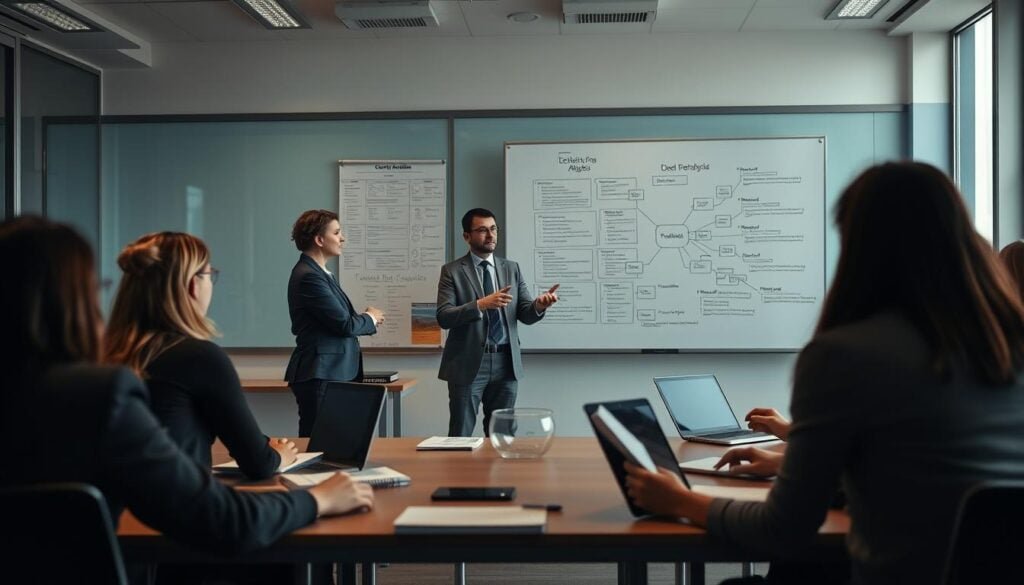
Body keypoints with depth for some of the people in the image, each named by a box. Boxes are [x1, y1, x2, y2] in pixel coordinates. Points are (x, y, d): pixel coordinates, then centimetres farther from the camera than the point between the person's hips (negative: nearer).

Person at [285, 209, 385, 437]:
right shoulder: (308, 276, -16)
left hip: (335, 373, 10)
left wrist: (365, 318, 2)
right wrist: (370, 319, 1)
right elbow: (344, 324, -17)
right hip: (319, 375, -10)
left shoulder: (319, 272, 16)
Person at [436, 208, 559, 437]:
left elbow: (526, 315, 4)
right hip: (468, 364, -3)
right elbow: (444, 317, -12)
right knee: (461, 435, 2)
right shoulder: (452, 271, -2)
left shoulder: (512, 269, 10)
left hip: (505, 363, 4)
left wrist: (539, 305, -19)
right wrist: (480, 304, -25)